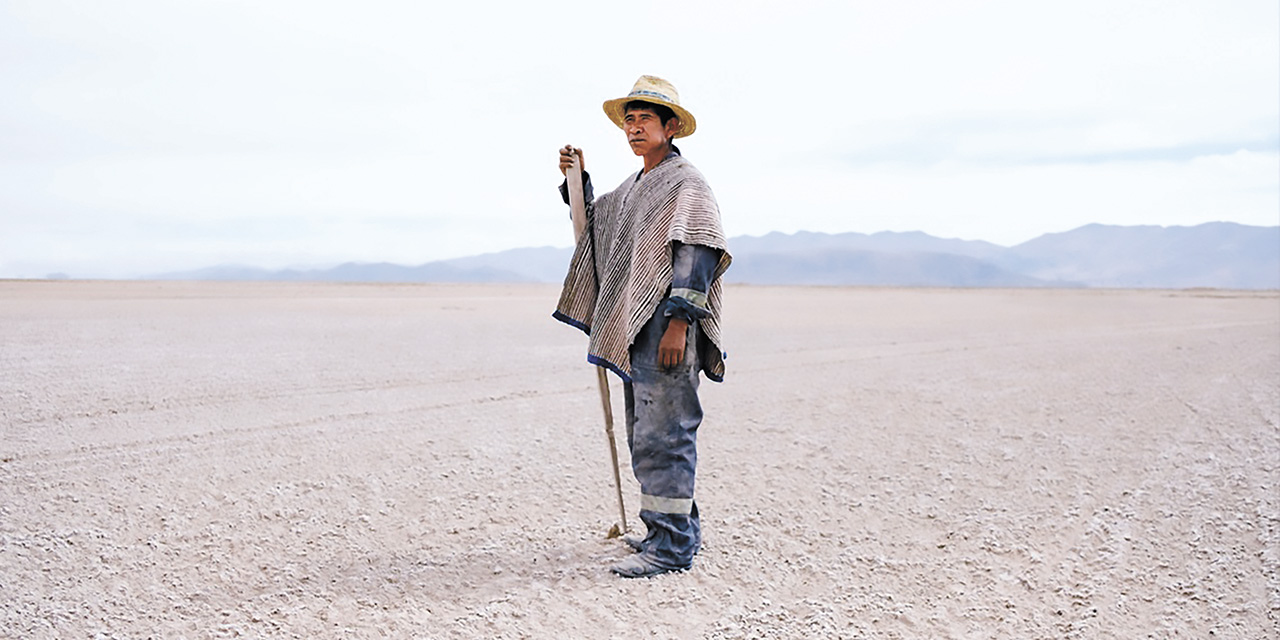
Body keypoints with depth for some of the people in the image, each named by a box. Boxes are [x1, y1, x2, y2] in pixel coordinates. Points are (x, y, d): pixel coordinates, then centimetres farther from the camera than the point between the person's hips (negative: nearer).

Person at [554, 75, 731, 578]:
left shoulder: (686, 183, -6)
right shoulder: (632, 188, 21)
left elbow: (697, 255, -15)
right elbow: (592, 224, 37)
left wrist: (679, 320, -23)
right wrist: (577, 180, 21)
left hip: (667, 331, -10)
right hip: (631, 330, 10)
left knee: (662, 433, -11)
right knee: (645, 435, 15)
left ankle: (671, 545, -7)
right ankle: (677, 527, 25)